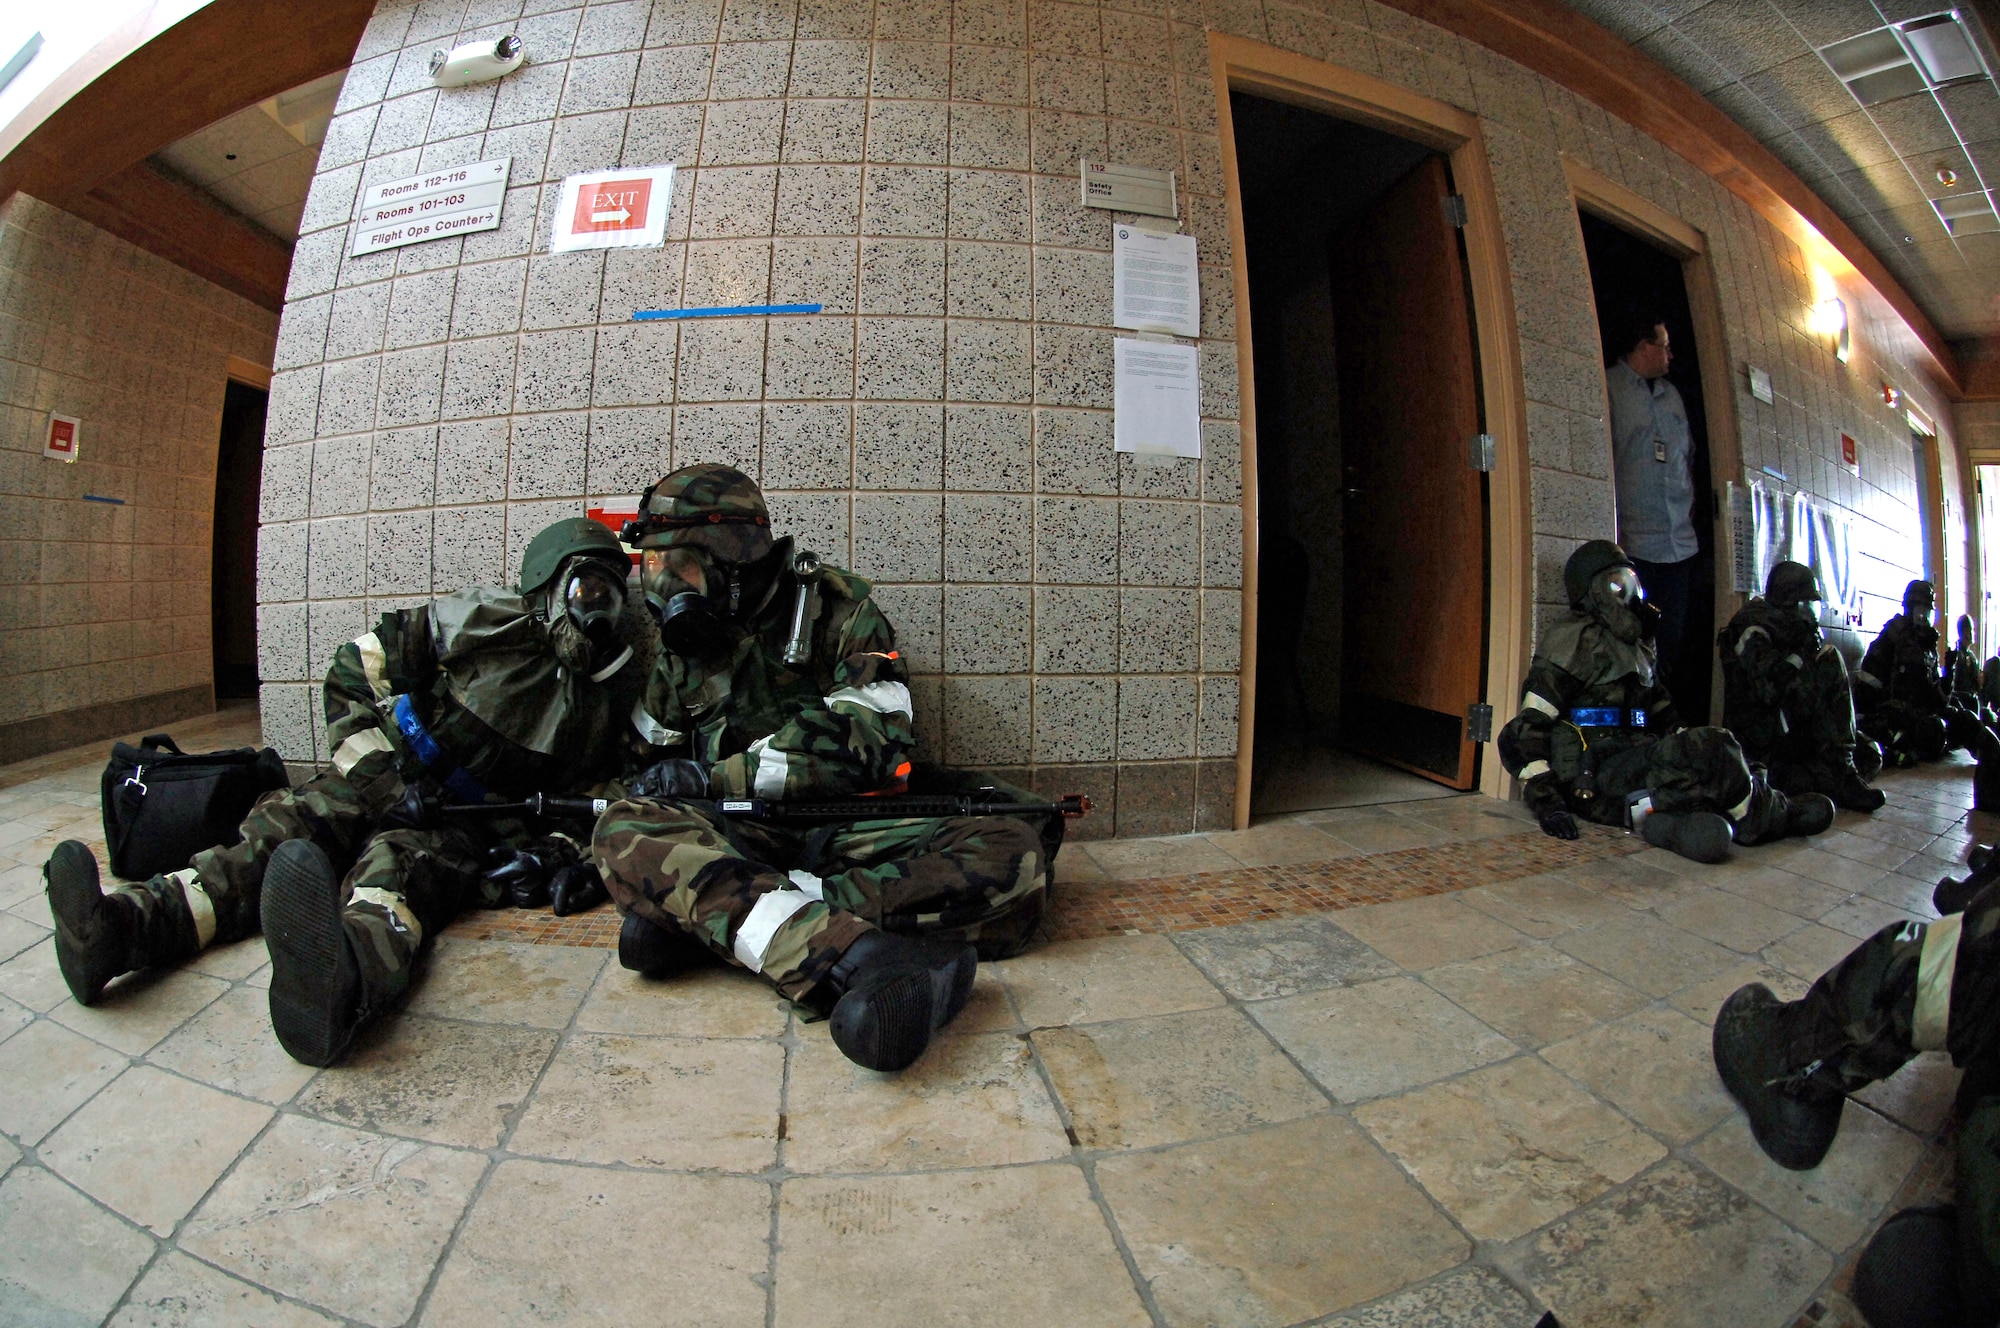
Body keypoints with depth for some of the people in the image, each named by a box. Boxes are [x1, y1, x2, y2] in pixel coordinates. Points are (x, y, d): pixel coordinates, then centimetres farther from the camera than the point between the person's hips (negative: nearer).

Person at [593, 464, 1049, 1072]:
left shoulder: (836, 606, -1)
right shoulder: (684, 642, 15)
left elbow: (866, 743, -13)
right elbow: (646, 756, 26)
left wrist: (710, 777, -13)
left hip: (857, 833, -2)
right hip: (739, 837, 3)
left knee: (1012, 857, -30)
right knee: (625, 829, -30)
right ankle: (857, 959, -51)